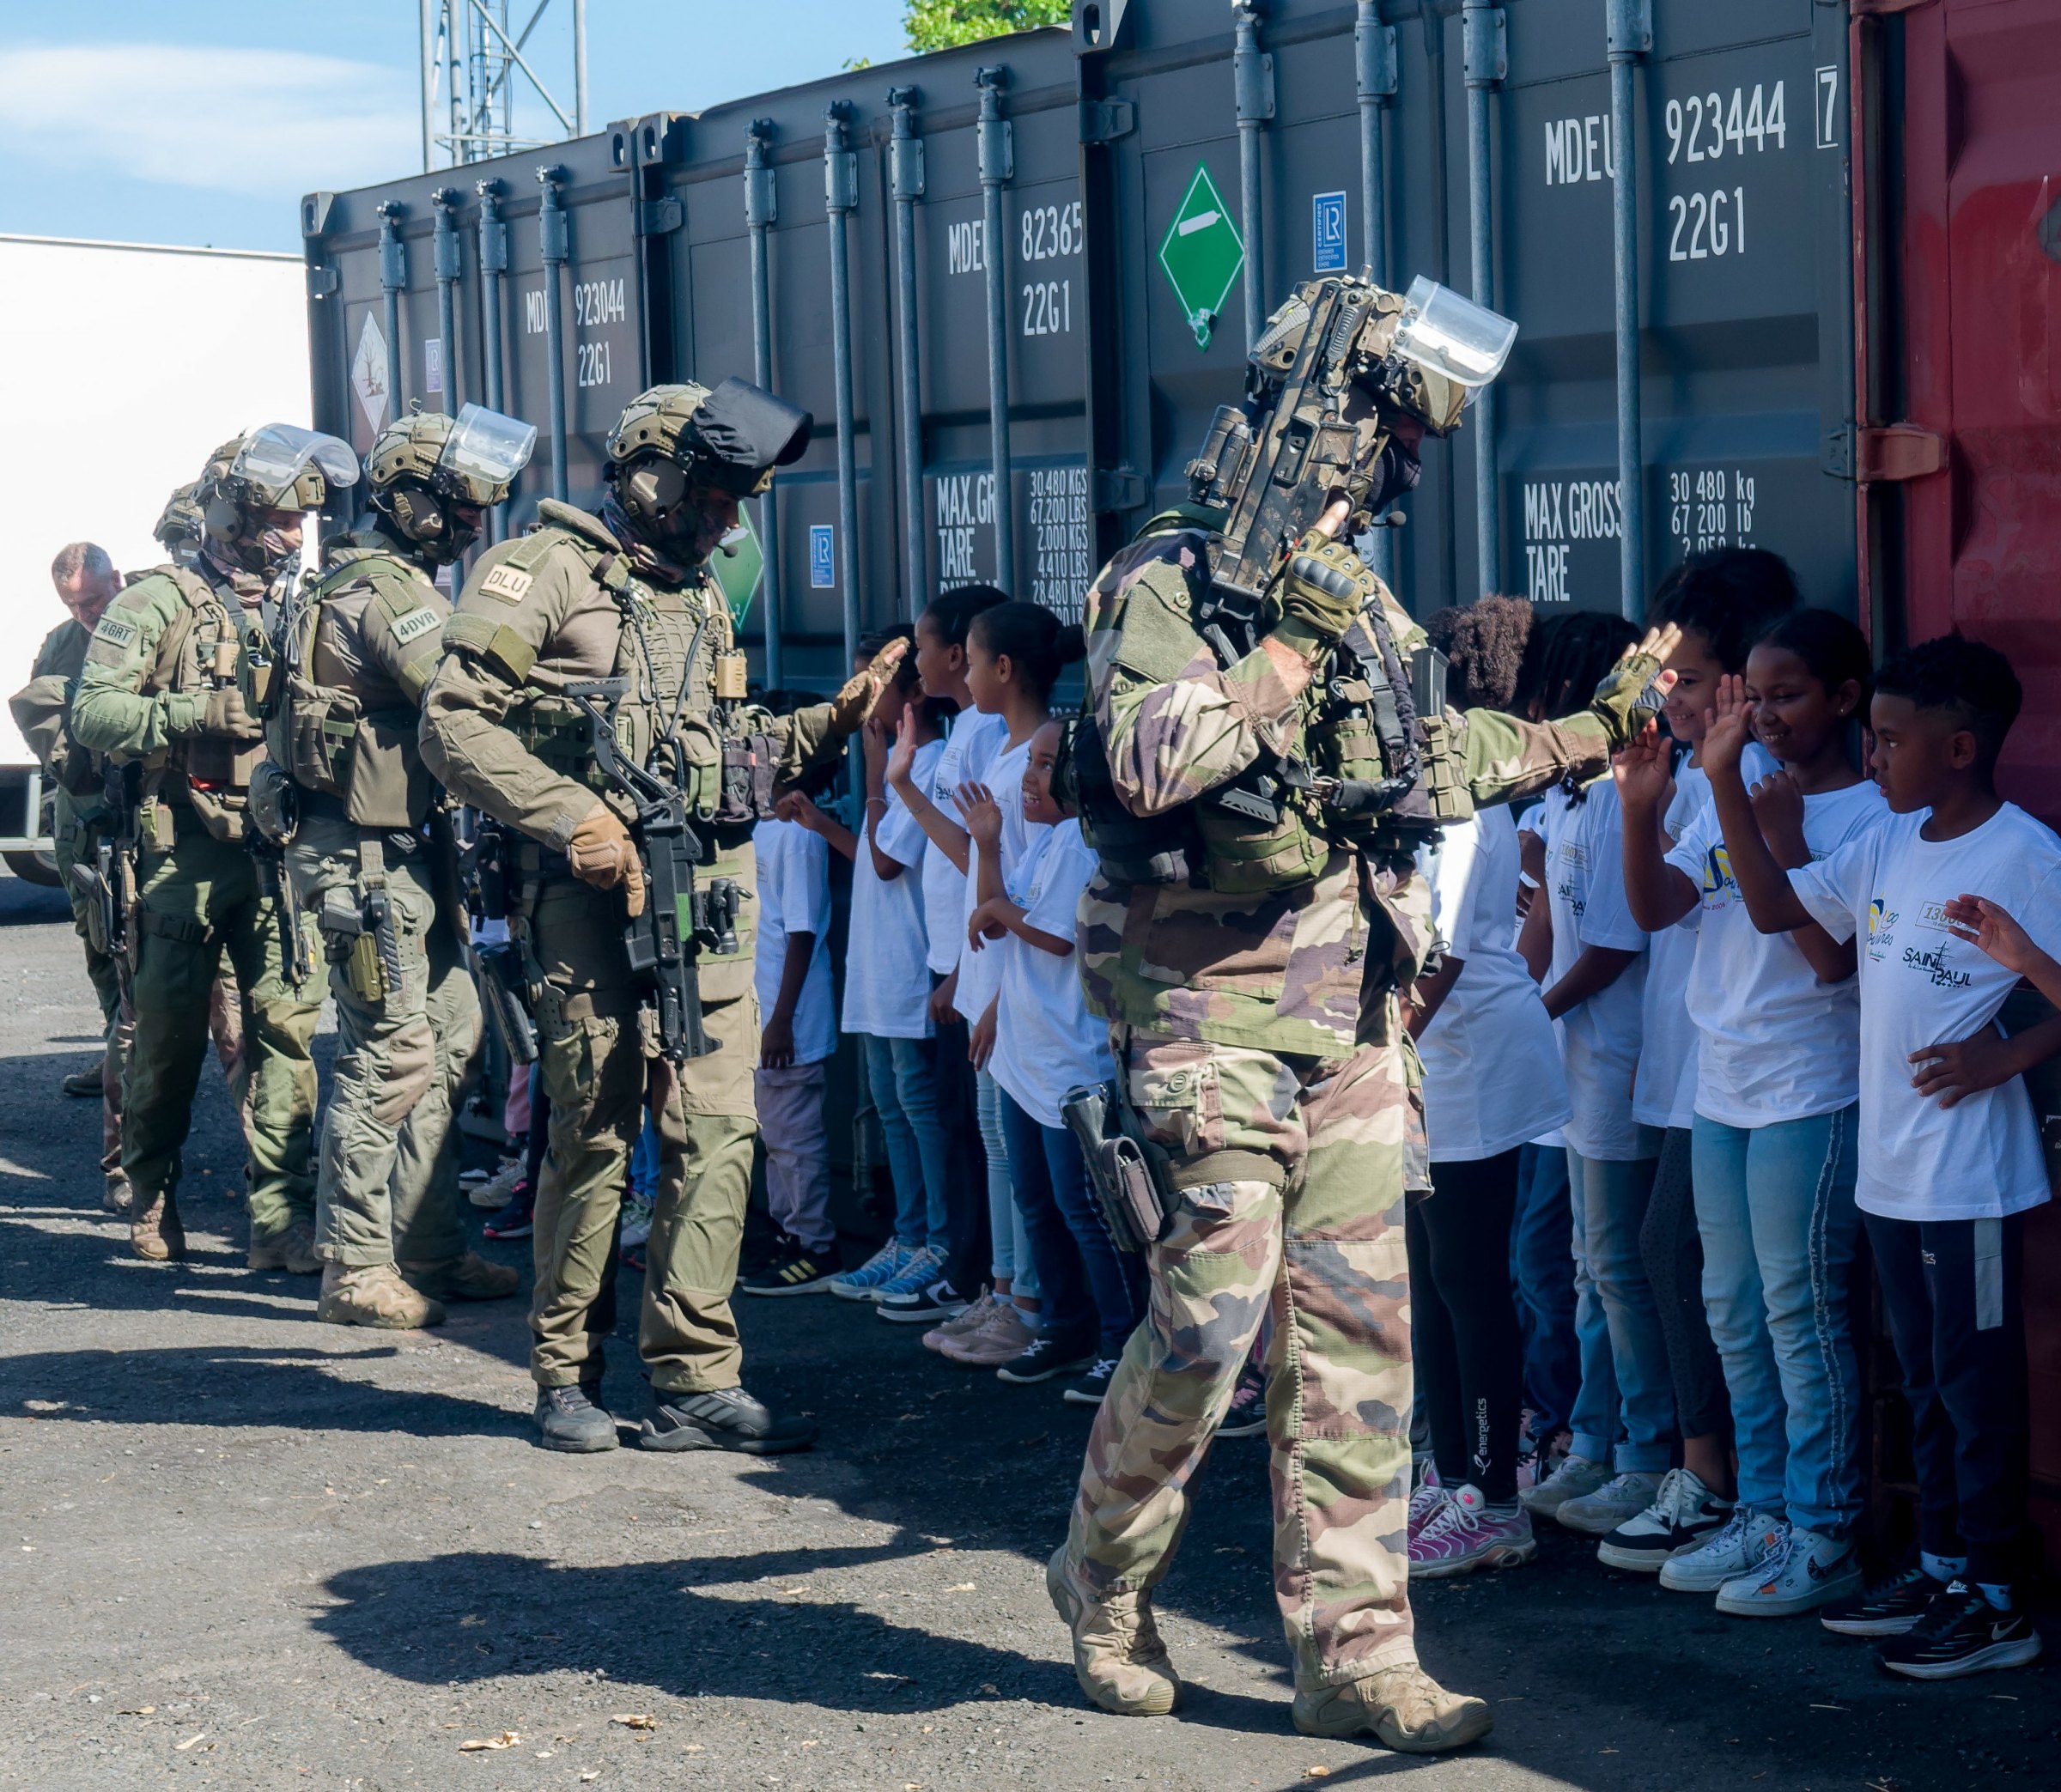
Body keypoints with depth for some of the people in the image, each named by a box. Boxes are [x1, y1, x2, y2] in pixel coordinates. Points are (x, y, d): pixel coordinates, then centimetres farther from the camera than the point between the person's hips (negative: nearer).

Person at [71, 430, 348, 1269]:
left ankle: (281, 1217, -3)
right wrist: (198, 713, -19)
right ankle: (151, 1195, 22)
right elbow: (92, 712, -8)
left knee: (289, 1025, -4)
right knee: (169, 1033, 3)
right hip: (186, 848, -3)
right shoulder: (160, 601, 1)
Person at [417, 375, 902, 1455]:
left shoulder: (702, 599, 22)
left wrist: (836, 719, 13)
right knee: (594, 1137, 0)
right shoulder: (544, 572, -2)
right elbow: (452, 721, -10)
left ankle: (695, 1383, 4)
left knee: (717, 1133, 0)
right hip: (593, 896, -6)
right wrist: (570, 813, -17)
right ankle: (566, 1374, 14)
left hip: (710, 901, 6)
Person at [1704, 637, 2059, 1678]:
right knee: (1925, 1378, 16)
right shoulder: (1887, 847, 8)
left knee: (1976, 1379, 0)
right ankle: (1941, 1567, 28)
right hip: (1889, 1170, 8)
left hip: (1972, 1176, -8)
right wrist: (1724, 781, 2)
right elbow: (1776, 907, 9)